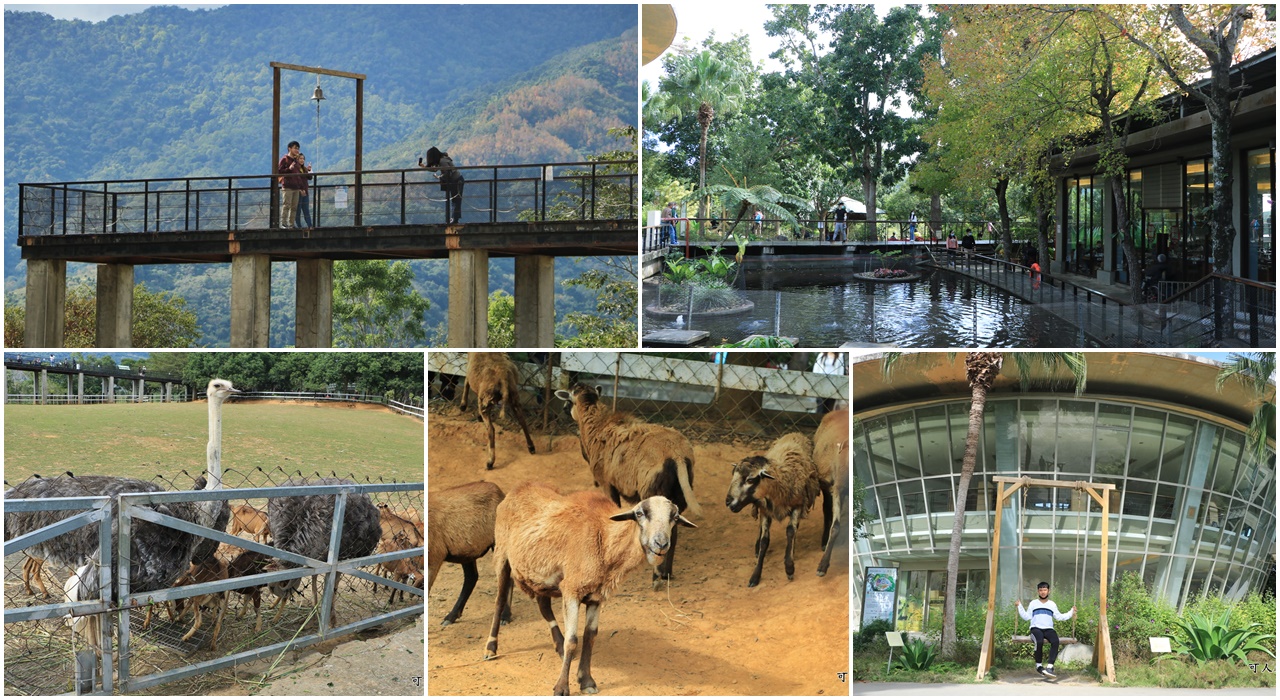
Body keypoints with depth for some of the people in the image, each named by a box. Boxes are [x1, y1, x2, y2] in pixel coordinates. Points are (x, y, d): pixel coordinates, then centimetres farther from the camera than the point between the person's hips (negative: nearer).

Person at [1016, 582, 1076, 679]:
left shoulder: (1052, 604, 21)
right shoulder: (1033, 603, 16)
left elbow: (1059, 617, 17)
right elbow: (1027, 617, 9)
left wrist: (1071, 613, 9)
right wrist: (1020, 607, 1)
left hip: (1048, 629, 2)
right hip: (1036, 628, -2)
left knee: (1055, 642, -33)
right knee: (1039, 641, -37)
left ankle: (1049, 667, -40)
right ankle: (1038, 665, -19)